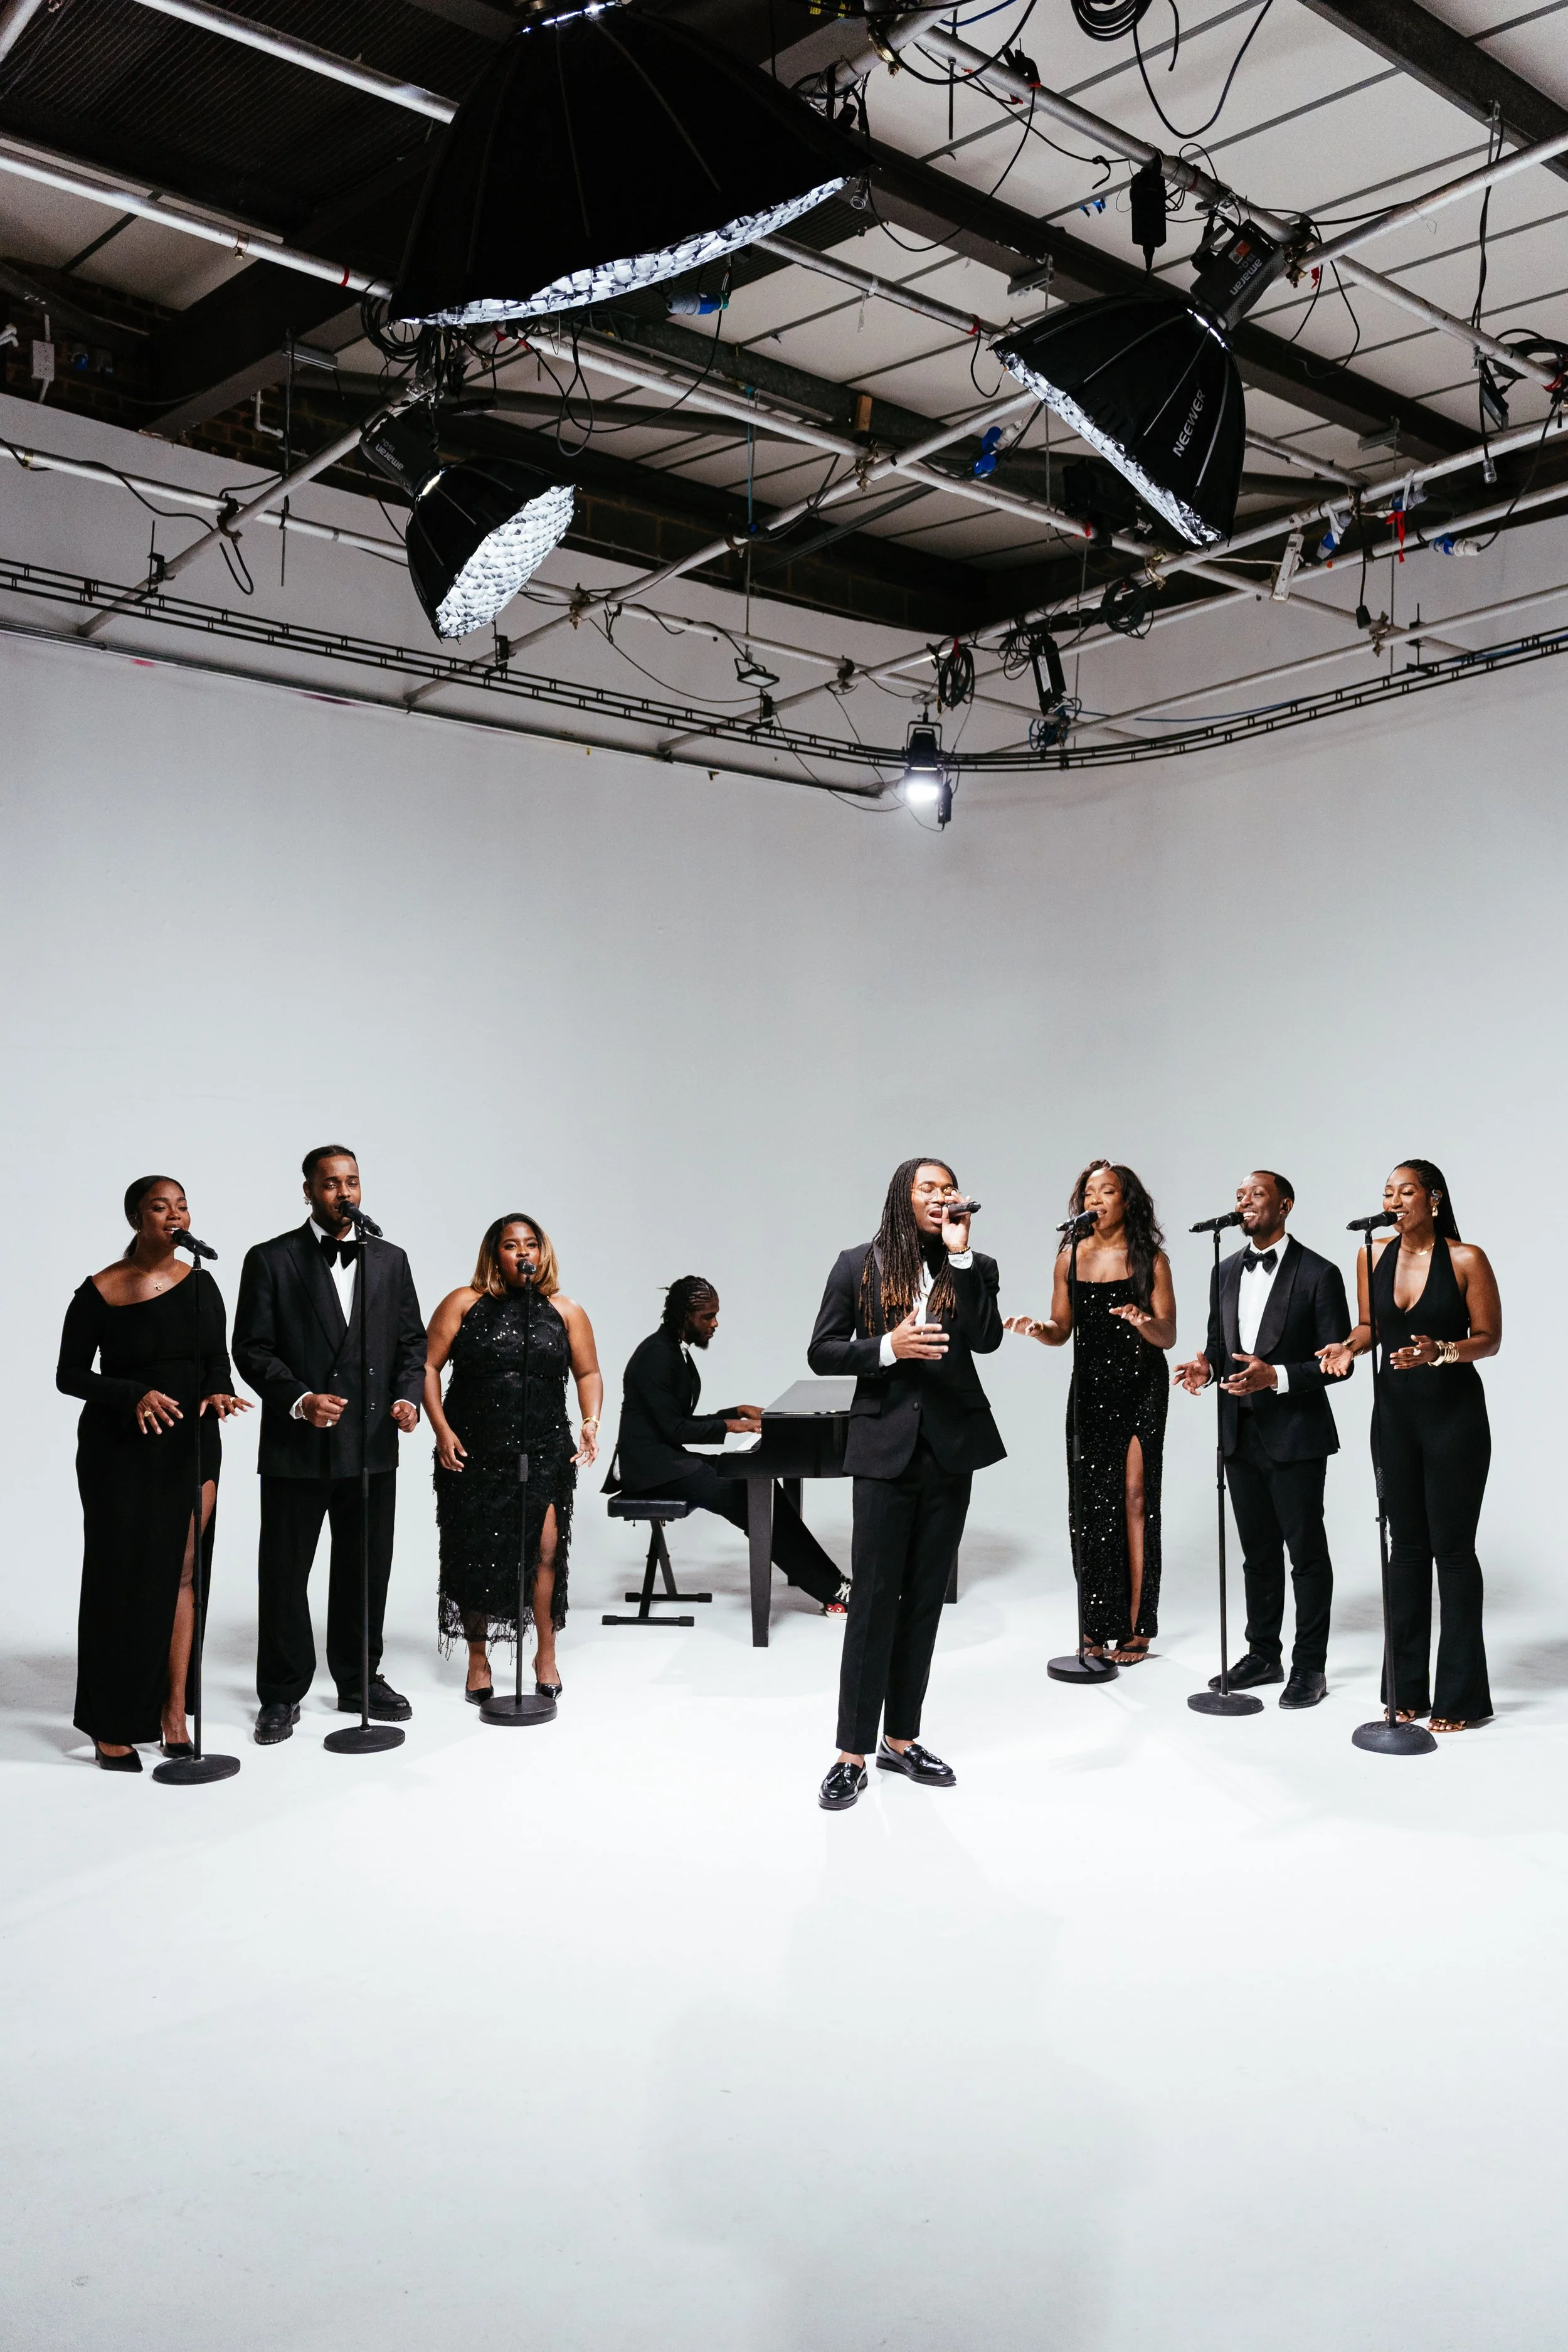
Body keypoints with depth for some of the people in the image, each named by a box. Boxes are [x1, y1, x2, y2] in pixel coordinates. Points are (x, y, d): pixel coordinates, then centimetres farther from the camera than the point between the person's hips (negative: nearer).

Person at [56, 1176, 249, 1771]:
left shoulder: (201, 1285, 3)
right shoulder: (100, 1292, -9)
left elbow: (218, 1363, 8)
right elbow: (69, 1374, -5)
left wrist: (219, 1393, -15)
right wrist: (134, 1394, -21)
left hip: (191, 1445, 3)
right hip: (120, 1450, -3)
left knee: (182, 1574, 3)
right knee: (121, 1580, 2)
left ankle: (172, 1713, 11)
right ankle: (110, 1726, 13)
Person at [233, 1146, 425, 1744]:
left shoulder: (390, 1260, 10)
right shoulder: (271, 1260, -2)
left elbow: (412, 1342, 11)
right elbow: (252, 1349, -6)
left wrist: (408, 1396, -6)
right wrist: (299, 1400, -18)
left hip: (372, 1445, 3)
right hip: (296, 1447, -3)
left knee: (366, 1570, 11)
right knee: (284, 1572, 5)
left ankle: (361, 1681, 25)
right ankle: (282, 1694, 17)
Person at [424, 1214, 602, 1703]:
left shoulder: (565, 1311, 6)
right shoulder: (464, 1304, 1)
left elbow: (588, 1373, 12)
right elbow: (428, 1366, -1)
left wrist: (590, 1421, -5)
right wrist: (442, 1430, -10)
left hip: (545, 1454, 0)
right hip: (471, 1454, 0)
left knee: (545, 1548, -12)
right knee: (474, 1556, 6)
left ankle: (546, 1655, 4)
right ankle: (478, 1659, 22)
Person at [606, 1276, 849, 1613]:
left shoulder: (676, 1351, 14)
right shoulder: (656, 1356, -16)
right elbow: (674, 1429, -19)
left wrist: (738, 1412, 10)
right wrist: (729, 1426, -14)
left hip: (667, 1458, 10)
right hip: (651, 1466, -10)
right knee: (750, 1501, -21)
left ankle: (830, 1585, -11)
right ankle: (831, 1589, -18)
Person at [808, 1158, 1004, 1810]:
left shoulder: (973, 1268, 5)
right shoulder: (859, 1265, 1)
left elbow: (986, 1339, -12)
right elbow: (821, 1352, 1)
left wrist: (961, 1255, -15)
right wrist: (886, 1348, -15)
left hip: (951, 1447, 3)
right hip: (885, 1446, -3)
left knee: (925, 1597, 10)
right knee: (873, 1598, -3)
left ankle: (901, 1739, 21)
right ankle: (853, 1754, 4)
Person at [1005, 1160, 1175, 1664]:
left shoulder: (1150, 1260, -1)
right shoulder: (1071, 1258, 7)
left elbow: (1168, 1337, -4)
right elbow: (1061, 1331, 9)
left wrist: (1141, 1320, -25)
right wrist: (1036, 1329, -12)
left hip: (1140, 1387, -3)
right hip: (1090, 1389, 3)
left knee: (1134, 1496, -7)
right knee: (1090, 1501, 3)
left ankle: (1135, 1627, -1)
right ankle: (1098, 1628, 11)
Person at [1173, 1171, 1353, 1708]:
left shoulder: (1318, 1275, -9)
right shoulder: (1225, 1273, 11)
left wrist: (1276, 1376, -23)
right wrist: (1206, 1367, -4)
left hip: (1295, 1436, -6)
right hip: (1241, 1435, 6)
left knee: (1306, 1551, 3)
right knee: (1258, 1551, 15)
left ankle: (1310, 1666, 12)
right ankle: (1263, 1654, 25)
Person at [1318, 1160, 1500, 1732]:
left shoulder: (1466, 1259, -10)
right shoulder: (1374, 1256, 3)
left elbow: (1489, 1338, -7)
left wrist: (1440, 1351, -23)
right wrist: (1350, 1345, -6)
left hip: (1454, 1413, -5)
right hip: (1394, 1412, 5)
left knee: (1452, 1546, -1)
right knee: (1406, 1543, 10)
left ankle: (1460, 1696, 8)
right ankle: (1407, 1689, 18)